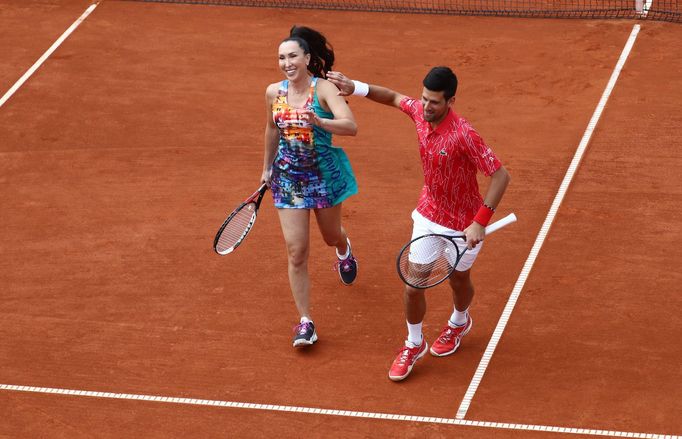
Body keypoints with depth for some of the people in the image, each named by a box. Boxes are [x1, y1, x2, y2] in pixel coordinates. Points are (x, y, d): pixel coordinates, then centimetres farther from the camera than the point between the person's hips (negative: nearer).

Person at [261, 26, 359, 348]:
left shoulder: (324, 89, -17)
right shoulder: (273, 92, -5)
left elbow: (350, 126, -31)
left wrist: (318, 121, -47)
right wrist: (267, 168, 22)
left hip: (324, 174, -2)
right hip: (288, 178, 2)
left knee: (331, 236, 22)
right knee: (296, 252, -5)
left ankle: (343, 250, 62)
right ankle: (305, 322, 3)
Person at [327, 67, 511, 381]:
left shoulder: (463, 135, -33)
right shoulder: (419, 111, -14)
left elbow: (500, 175, -30)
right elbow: (393, 98, 10)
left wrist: (480, 222, -34)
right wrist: (354, 87, -2)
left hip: (464, 225, -4)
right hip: (428, 215, 4)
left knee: (458, 280, 23)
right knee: (413, 287, 2)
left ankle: (459, 322, 56)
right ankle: (414, 345, 27)